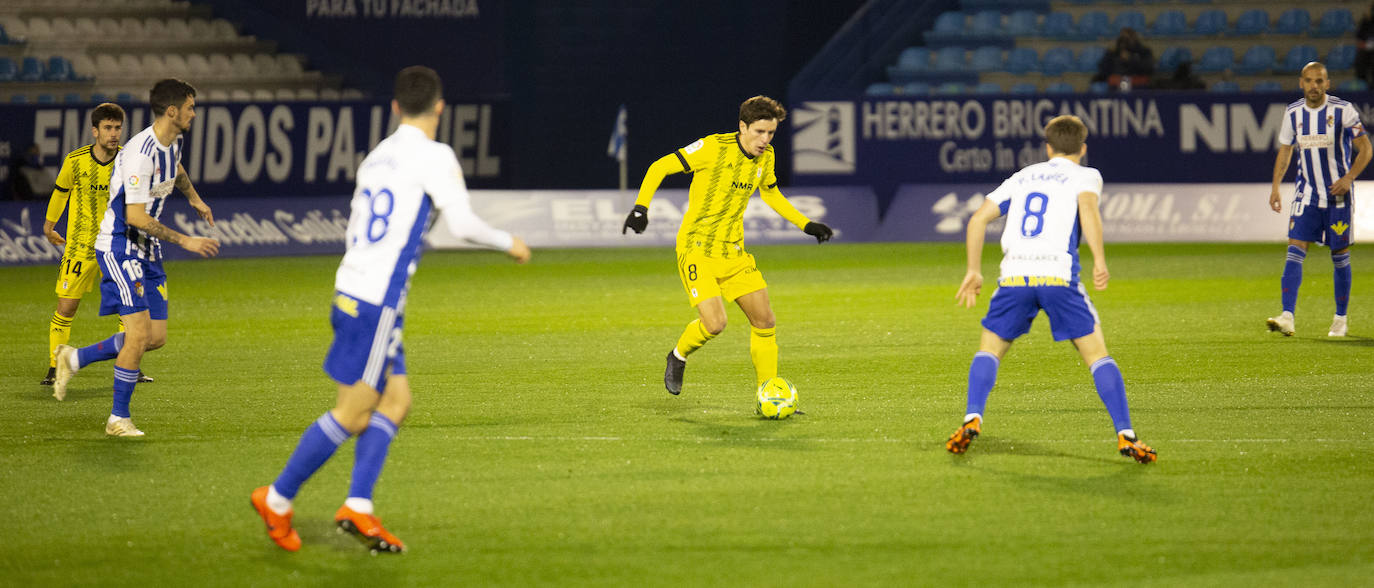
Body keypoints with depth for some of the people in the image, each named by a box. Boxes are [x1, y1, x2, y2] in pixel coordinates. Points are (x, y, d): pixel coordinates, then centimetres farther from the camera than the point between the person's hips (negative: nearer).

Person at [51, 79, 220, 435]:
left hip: (147, 251, 9)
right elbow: (136, 217, -25)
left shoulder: (173, 142, 5)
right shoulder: (140, 153, -24)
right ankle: (118, 418, -1)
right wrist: (185, 241, -23)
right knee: (140, 332, -14)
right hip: (119, 248, -9)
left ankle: (74, 359, 21)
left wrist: (194, 198, 26)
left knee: (156, 337, 4)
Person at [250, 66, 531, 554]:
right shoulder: (434, 156, -7)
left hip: (352, 290, 8)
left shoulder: (376, 157, 15)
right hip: (378, 300, -8)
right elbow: (462, 223, -11)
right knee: (353, 412, -3)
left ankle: (358, 508, 3)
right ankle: (277, 499, 1)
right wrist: (508, 243, 5)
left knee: (396, 401, 10)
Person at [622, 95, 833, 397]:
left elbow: (770, 192, 25)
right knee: (714, 323, -20)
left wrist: (806, 224, 21)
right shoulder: (713, 147, -16)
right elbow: (660, 167, -10)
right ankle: (678, 356, 12)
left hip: (734, 252, 6)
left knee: (765, 321, -1)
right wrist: (640, 208, -20)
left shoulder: (766, 157, 4)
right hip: (696, 250, -6)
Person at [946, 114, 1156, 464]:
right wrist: (1099, 260, -16)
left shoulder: (1023, 177, 26)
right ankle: (1125, 436, -5)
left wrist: (974, 271, 25)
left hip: (1014, 276, 3)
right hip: (1058, 274, -3)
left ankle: (972, 419, -1)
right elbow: (1087, 206, -9)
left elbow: (978, 218, 21)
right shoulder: (1085, 175, 14)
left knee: (990, 349, 18)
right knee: (1096, 354, 4)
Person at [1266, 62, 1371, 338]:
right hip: (1306, 194, 3)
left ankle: (1341, 318, 19)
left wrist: (1349, 178, -18)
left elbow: (1365, 149, -5)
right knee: (1295, 250, -12)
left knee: (1340, 257, 3)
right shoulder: (1293, 113, 3)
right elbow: (1285, 150, 14)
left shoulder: (1343, 110, -8)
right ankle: (1287, 317, -20)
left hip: (1337, 194, -3)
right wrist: (1275, 187, 4)